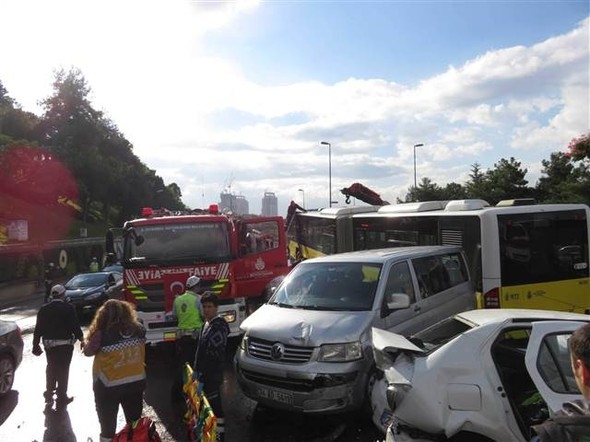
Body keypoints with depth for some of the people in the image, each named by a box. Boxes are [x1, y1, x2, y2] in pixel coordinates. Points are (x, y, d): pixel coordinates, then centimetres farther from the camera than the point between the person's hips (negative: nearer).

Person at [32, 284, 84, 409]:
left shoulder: (44, 309, 1)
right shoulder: (68, 308, -13)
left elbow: (38, 328, 3)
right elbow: (75, 326, -14)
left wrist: (36, 344, 11)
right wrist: (81, 338, -2)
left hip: (49, 344, 5)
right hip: (65, 344, -4)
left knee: (51, 368, 23)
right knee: (63, 370, 5)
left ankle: (49, 393, 33)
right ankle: (61, 398, 13)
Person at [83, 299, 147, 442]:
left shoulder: (102, 335, -20)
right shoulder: (138, 329, -8)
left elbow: (88, 351, -4)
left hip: (109, 386, -3)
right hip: (136, 382, 4)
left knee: (108, 427, 16)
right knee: (135, 424, 20)